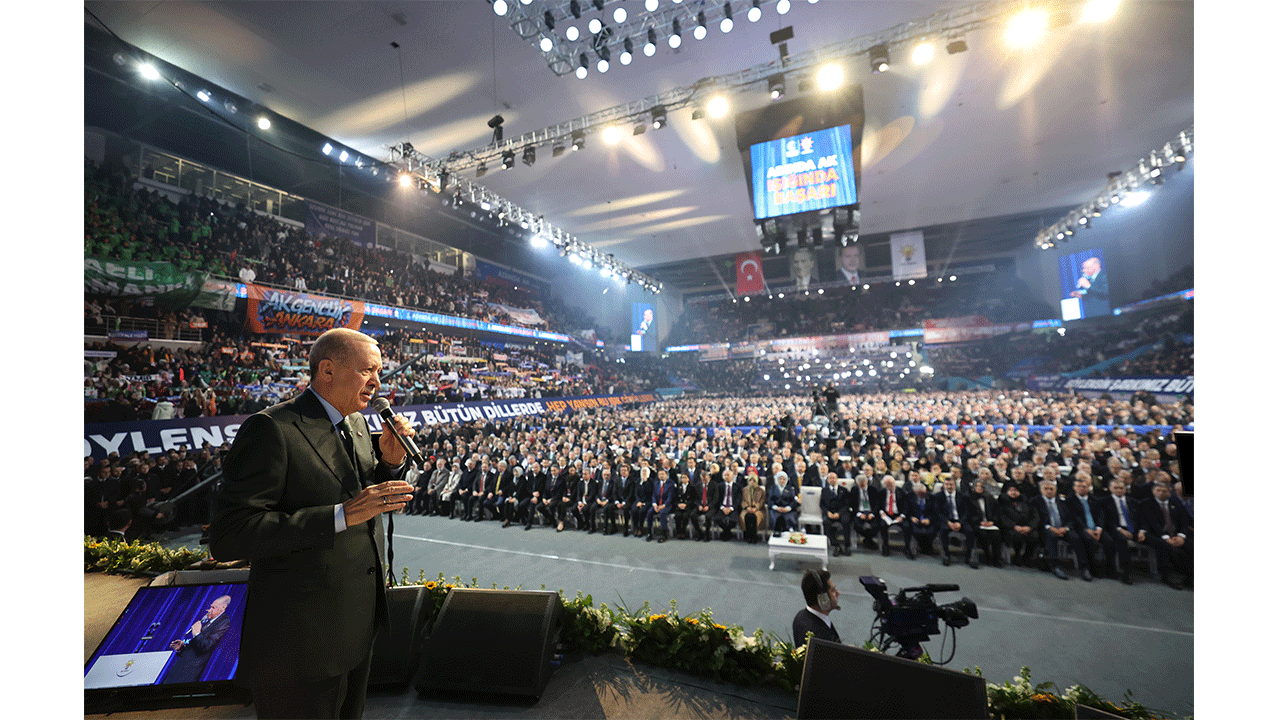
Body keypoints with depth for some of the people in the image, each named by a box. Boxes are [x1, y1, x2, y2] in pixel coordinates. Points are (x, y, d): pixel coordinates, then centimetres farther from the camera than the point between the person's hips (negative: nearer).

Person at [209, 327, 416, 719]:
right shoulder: (272, 429, -21)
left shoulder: (358, 423, 4)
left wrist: (389, 461, -8)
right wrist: (342, 515, -30)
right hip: (302, 637, -8)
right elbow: (227, 537, -26)